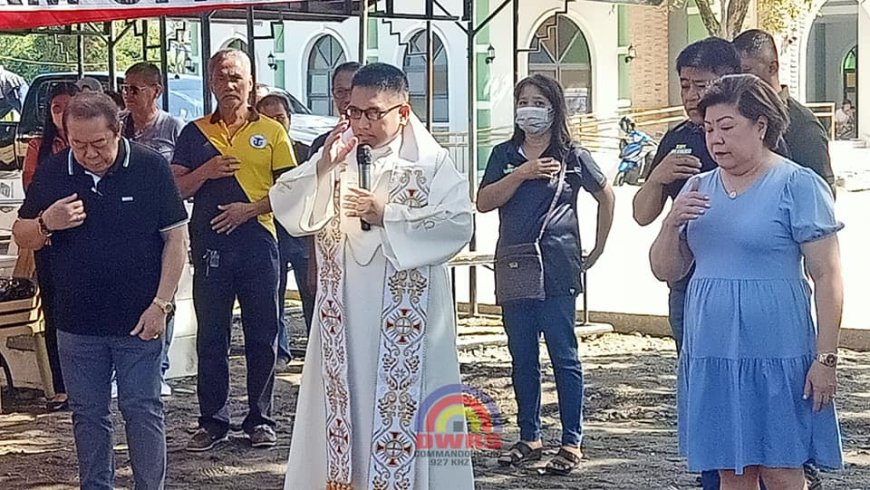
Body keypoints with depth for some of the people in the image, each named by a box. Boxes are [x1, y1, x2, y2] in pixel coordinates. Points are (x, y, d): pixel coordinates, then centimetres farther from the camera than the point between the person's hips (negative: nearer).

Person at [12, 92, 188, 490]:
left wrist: (160, 304, -11)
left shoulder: (150, 168, -6)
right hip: (77, 323, 3)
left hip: (138, 322, -3)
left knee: (142, 410, 2)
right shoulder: (52, 173, 2)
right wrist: (46, 224, -15)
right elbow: (22, 237, 9)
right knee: (87, 414, 11)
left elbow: (175, 239, -4)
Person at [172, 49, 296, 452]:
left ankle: (260, 420, 12)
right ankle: (213, 421, 11)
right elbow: (175, 189, 6)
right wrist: (206, 171, -11)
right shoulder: (194, 134, 10)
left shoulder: (271, 132, 6)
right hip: (210, 247, 1)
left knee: (261, 336, 4)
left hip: (258, 241, -1)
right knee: (211, 338, 4)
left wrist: (250, 208, -11)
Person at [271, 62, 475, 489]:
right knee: (343, 398, 7)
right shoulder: (335, 157, 9)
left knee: (404, 402, 0)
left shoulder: (430, 162, -3)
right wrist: (322, 168, -13)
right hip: (343, 309, 4)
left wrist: (387, 215, -18)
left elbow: (458, 223, -14)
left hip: (405, 313, -3)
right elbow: (282, 203, 3)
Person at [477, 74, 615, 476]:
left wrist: (597, 251, 11)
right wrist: (523, 173, -12)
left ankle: (571, 442, 3)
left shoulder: (572, 156, 2)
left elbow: (606, 197, 12)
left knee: (563, 356, -2)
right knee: (522, 358, 8)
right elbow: (483, 202, -1)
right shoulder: (504, 155, 10)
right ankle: (529, 438, 16)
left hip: (557, 272, -4)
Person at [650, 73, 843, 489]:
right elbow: (666, 271, 12)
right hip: (711, 357, 5)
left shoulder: (798, 186, -6)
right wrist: (672, 224, -8)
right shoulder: (699, 188, 12)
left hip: (774, 359, -5)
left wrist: (826, 357, -13)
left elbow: (827, 276, -8)